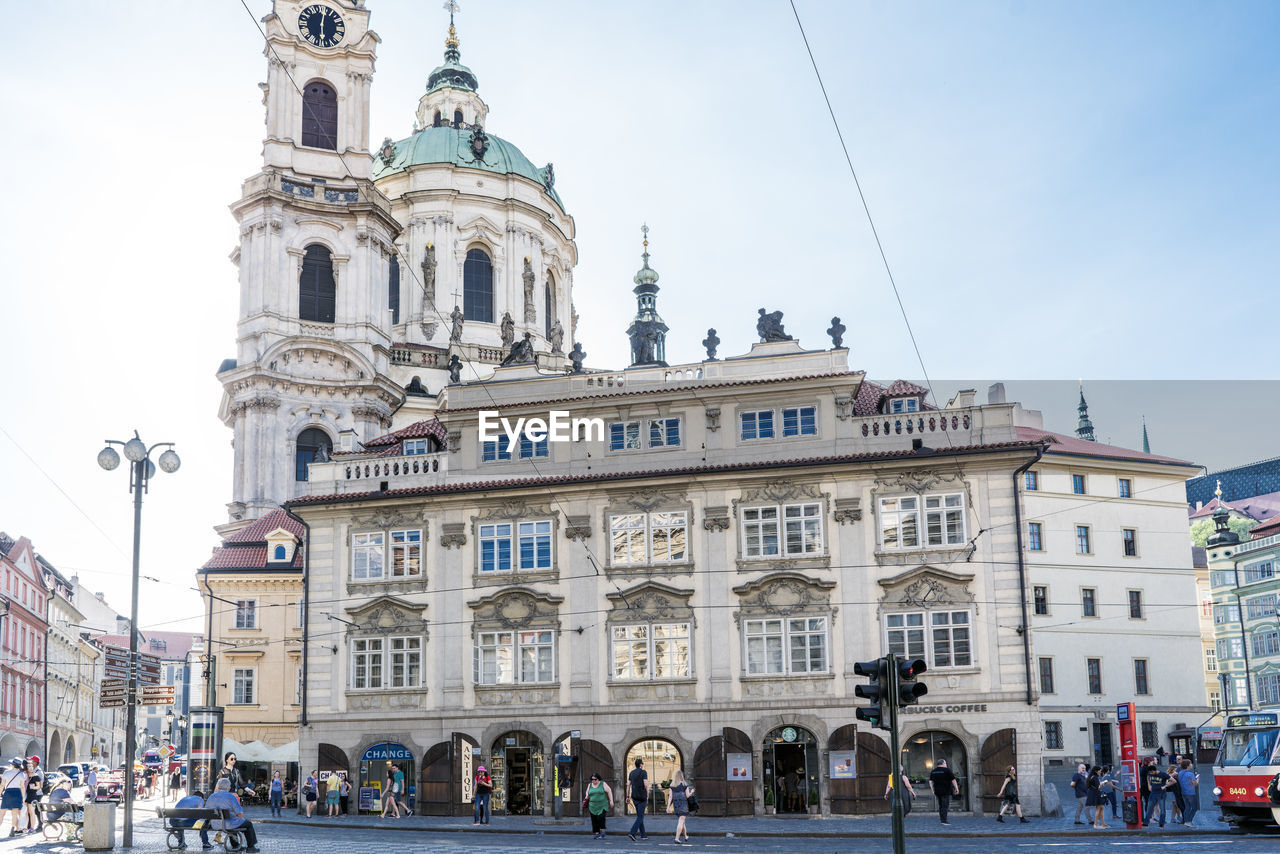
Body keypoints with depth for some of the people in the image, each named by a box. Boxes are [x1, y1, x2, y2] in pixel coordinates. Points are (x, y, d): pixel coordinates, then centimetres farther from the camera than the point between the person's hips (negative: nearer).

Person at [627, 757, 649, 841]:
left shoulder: (631, 773, 10)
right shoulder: (643, 772, -8)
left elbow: (628, 785, 9)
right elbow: (646, 785, -15)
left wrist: (628, 796, 12)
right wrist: (647, 796, -5)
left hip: (634, 797, 6)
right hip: (642, 797, -6)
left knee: (640, 815, 15)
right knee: (640, 817, -5)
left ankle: (643, 834, 17)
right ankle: (632, 833, -18)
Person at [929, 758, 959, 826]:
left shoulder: (933, 771, 10)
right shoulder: (947, 770, -7)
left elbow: (931, 782, 9)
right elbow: (953, 780, -6)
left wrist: (933, 790, 13)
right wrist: (956, 789, 2)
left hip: (937, 792, 6)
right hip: (946, 791, -6)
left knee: (941, 805, 13)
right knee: (945, 805, -6)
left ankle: (942, 820, 13)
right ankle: (944, 820, -11)